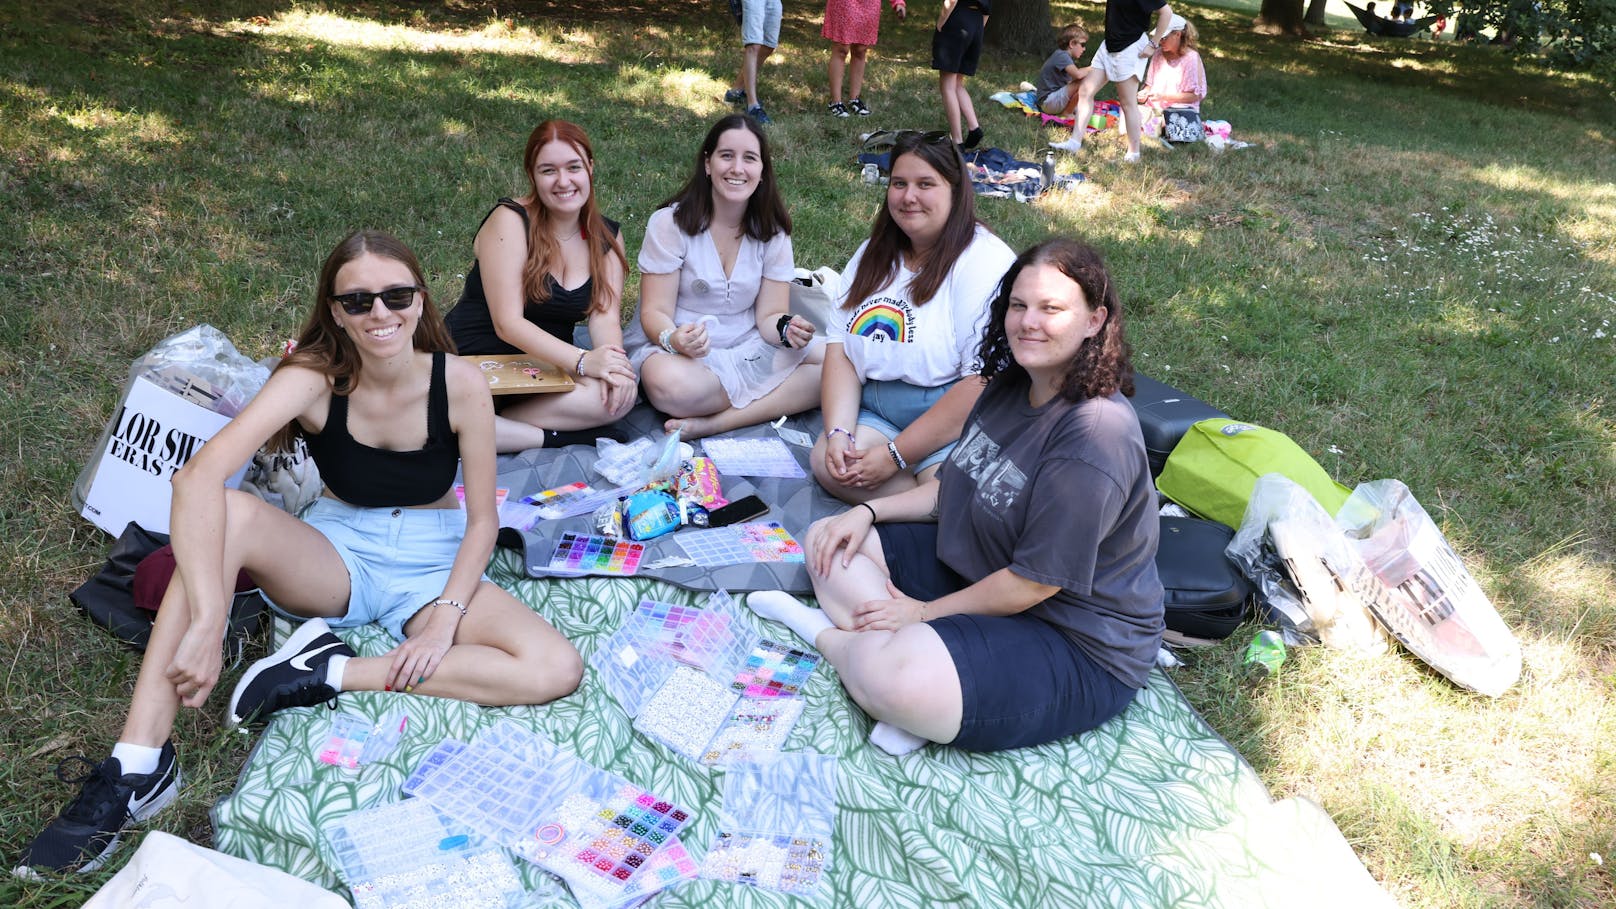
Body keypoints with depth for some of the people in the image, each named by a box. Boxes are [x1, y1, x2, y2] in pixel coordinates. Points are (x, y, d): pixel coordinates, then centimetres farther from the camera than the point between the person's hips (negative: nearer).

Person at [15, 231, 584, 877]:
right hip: (335, 557, 0)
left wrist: (446, 618, -19)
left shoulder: (459, 383, -14)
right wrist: (205, 625, -42)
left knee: (557, 671, -25)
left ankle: (334, 672, -19)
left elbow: (482, 518, -6)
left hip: (432, 568, 1)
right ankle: (137, 765, -29)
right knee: (231, 513, -33)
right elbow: (199, 476, -32)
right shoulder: (316, 378, -17)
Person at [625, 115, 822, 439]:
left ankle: (715, 423, -25)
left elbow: (769, 315, 1)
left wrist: (786, 328, -24)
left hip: (747, 350, 4)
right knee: (670, 385, -40)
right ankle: (770, 402, -16)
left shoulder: (771, 230, 2)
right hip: (675, 350, -4)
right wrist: (675, 338, -34)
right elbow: (655, 312, -10)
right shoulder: (670, 223, -8)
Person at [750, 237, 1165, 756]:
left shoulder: (1096, 436, -27)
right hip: (979, 571, 10)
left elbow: (1035, 581, -24)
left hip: (1078, 649, -10)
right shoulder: (1011, 387, 3)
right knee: (829, 542, 5)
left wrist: (926, 612, -13)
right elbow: (962, 488, 16)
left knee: (899, 682, -35)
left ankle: (824, 631, -4)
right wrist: (869, 511, 3)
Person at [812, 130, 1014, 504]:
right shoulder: (873, 254, 11)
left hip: (958, 425, -7)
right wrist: (838, 432, -12)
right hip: (877, 412, 7)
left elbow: (985, 383, -20)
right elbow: (839, 346, 6)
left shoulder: (986, 262, -13)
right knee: (827, 464, -21)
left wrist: (895, 456, -19)